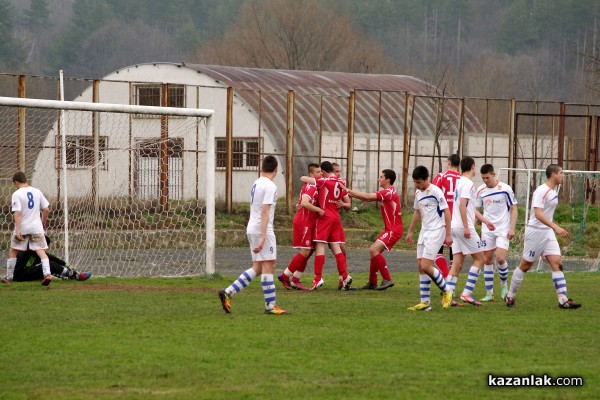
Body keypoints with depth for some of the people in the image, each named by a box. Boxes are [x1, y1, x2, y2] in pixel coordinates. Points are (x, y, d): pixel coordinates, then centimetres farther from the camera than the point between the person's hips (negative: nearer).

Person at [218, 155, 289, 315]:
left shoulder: (256, 184, 15)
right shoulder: (270, 186, -12)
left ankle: (228, 293, 4)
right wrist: (263, 238, -23)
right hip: (262, 230, -9)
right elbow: (265, 212, -19)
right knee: (268, 266, -4)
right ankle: (270, 305, -3)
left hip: (251, 228, 9)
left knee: (257, 268, 11)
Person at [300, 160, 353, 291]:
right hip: (336, 218, 6)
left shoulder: (324, 181, -11)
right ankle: (344, 276, 0)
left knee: (320, 246, -7)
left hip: (324, 216, -6)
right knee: (336, 248, 7)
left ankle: (318, 278, -13)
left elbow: (303, 178, -10)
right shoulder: (340, 183, 8)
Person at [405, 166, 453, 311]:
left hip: (436, 232, -8)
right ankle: (425, 302, 7)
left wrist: (448, 234, -14)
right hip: (424, 232, 8)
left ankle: (446, 291, 4)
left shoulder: (435, 191, -13)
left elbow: (446, 212, -12)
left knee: (425, 266, -16)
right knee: (420, 266, 4)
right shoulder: (418, 194, 11)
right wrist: (410, 232, 28)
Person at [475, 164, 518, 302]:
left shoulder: (505, 189, -6)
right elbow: (476, 210, 12)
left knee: (500, 258, -16)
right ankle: (489, 293, 7)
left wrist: (512, 228, -8)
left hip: (503, 229, -3)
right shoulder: (480, 191, 3)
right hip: (487, 230, 3)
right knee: (487, 260, 1)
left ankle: (504, 284, 11)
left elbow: (514, 209, -1)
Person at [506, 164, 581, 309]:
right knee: (525, 265, 3)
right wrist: (555, 227, -35)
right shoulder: (541, 191, -17)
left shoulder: (553, 192, 11)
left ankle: (563, 300, -11)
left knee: (557, 263, -5)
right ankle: (510, 296, 19)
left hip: (548, 232, 8)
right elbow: (538, 214, -28)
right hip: (535, 231, -8)